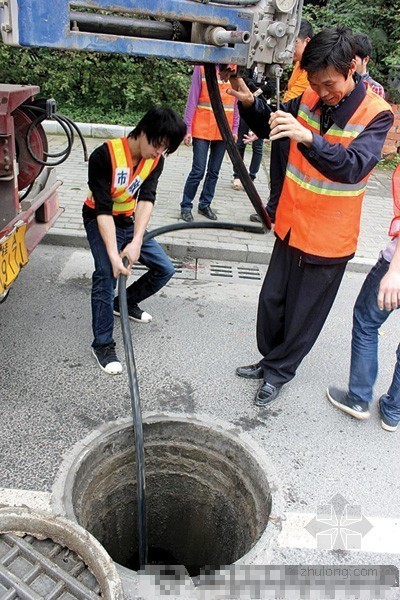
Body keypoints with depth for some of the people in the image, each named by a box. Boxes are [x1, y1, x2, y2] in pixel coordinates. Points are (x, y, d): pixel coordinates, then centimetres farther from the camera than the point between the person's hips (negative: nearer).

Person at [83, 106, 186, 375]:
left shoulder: (156, 160, -10)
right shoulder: (105, 155, -28)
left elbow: (146, 199, -23)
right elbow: (103, 210, -31)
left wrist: (137, 241, -37)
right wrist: (114, 255, -39)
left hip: (131, 221, 6)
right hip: (100, 221, -6)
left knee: (165, 269, 2)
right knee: (107, 273, -26)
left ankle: (125, 302, 26)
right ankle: (103, 344, -13)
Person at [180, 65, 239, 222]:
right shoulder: (202, 67, -2)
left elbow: (236, 101, 11)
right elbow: (192, 99, -3)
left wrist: (235, 129, 7)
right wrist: (187, 128, -7)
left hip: (223, 131, 4)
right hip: (202, 129, -4)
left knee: (214, 171, 9)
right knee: (198, 170, -6)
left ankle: (205, 204, 22)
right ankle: (186, 206, 8)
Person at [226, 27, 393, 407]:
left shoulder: (376, 114, -15)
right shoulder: (309, 98, -1)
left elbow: (353, 167, -31)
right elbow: (268, 128, 10)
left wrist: (308, 137, -47)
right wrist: (249, 102, -11)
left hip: (329, 239, -5)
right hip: (291, 227, 5)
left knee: (304, 314, 10)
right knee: (271, 300, 16)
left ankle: (279, 371, 31)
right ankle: (270, 358, 39)